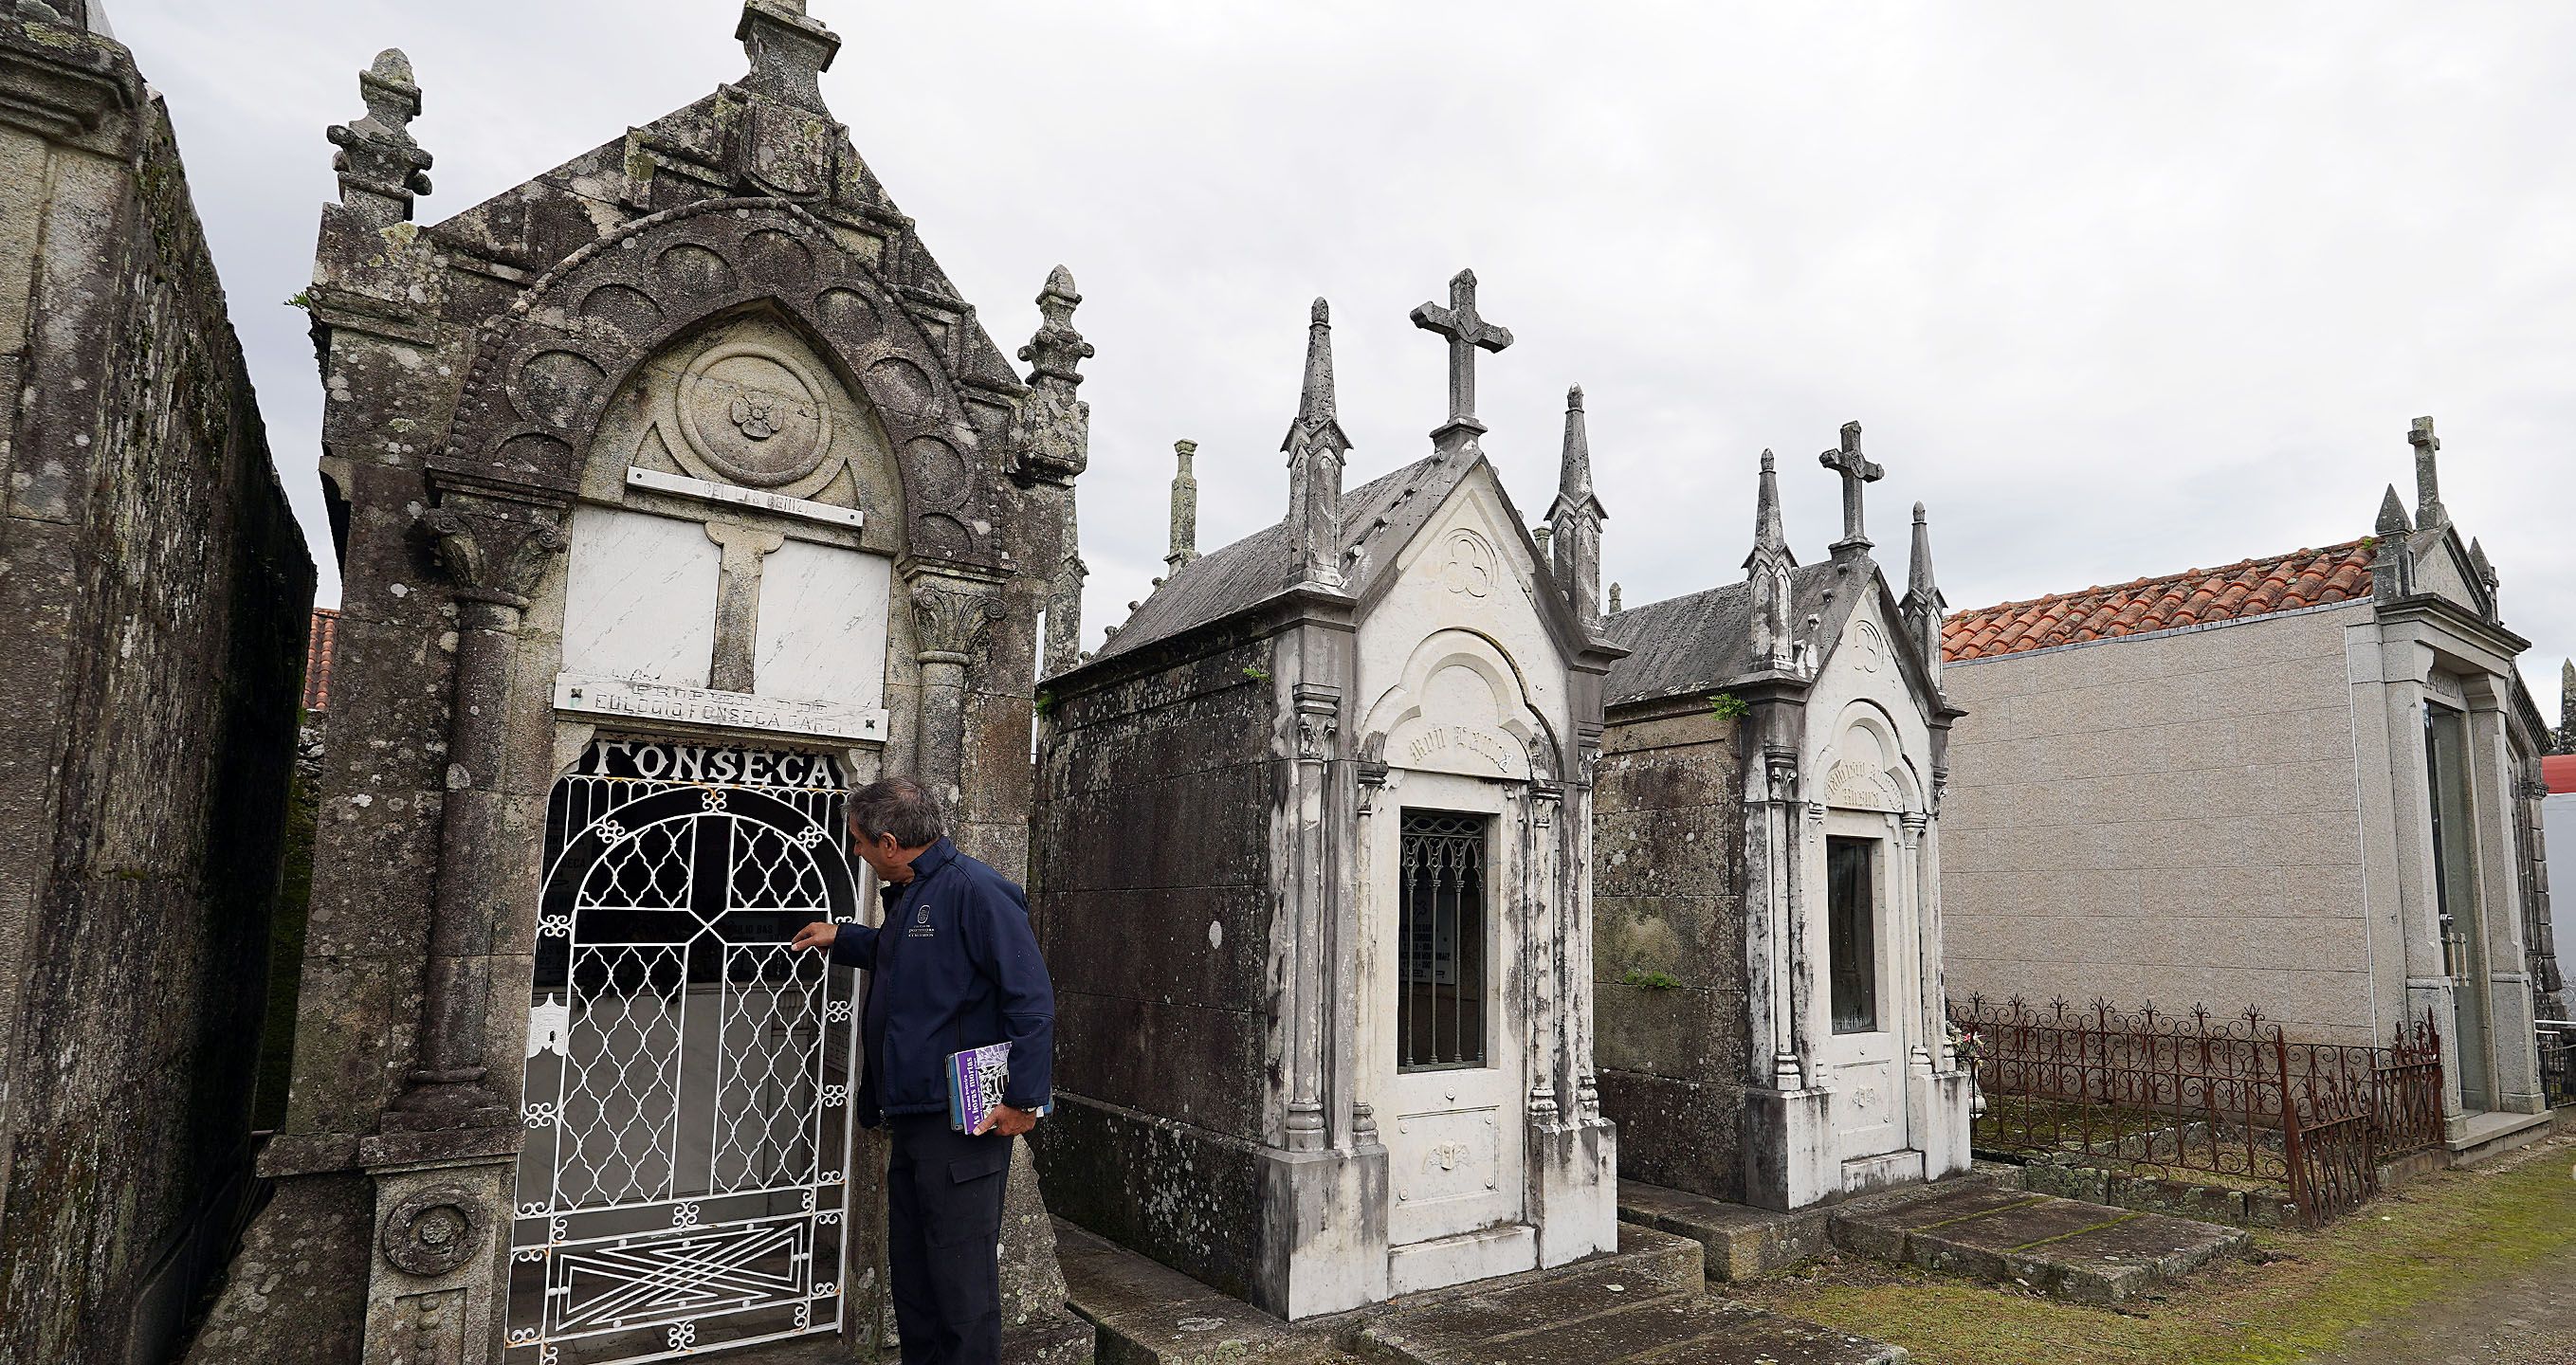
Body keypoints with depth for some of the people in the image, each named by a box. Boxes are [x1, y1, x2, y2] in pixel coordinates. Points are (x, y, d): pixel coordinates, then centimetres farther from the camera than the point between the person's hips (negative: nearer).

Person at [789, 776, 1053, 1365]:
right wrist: (841, 939, 36)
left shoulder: (974, 890, -18)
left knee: (963, 1289, -1)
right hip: (913, 1118, 10)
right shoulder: (908, 896, 14)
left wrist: (1023, 1097, -21)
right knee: (911, 1278, 19)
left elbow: (1031, 997, -21)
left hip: (965, 1124, -10)